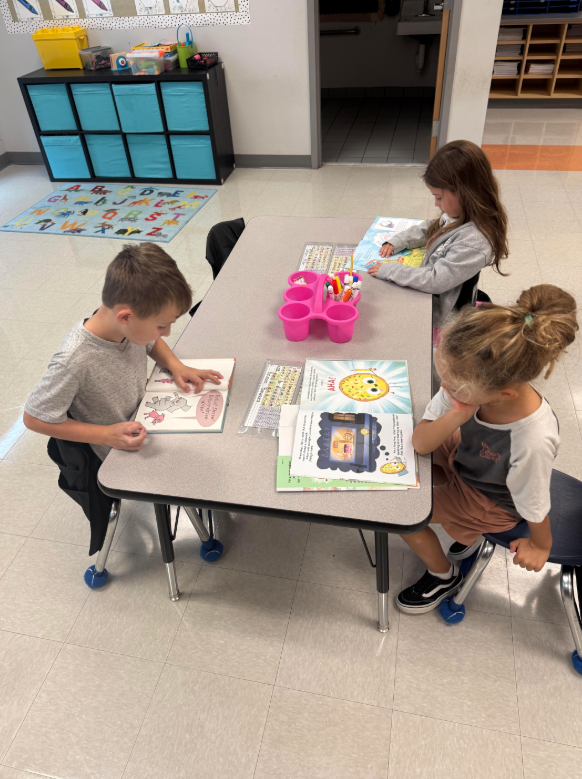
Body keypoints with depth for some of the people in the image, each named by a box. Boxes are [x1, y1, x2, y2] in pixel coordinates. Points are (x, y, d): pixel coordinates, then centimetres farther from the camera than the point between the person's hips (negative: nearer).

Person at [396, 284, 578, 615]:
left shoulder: (532, 441, -43)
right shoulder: (471, 381, -31)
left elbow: (535, 507, -21)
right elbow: (420, 443, -23)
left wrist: (540, 546, -2)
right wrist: (457, 416, -41)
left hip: (489, 501, -5)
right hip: (464, 455, 5)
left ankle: (445, 576, 26)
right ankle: (468, 533, 23)